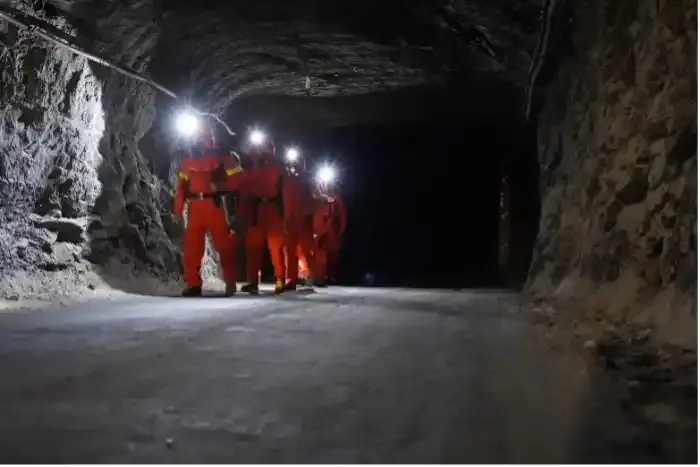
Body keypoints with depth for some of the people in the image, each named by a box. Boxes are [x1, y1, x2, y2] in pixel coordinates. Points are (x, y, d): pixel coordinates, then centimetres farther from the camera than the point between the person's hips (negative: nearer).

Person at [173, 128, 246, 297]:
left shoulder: (224, 156, 4)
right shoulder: (188, 160, 17)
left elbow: (238, 181, -1)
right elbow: (182, 185, 15)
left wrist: (234, 207, -10)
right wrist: (178, 209, 7)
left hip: (217, 205, -4)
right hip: (194, 206, 4)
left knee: (224, 244, 0)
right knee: (191, 245, 0)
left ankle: (230, 282, 8)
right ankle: (192, 283, 4)